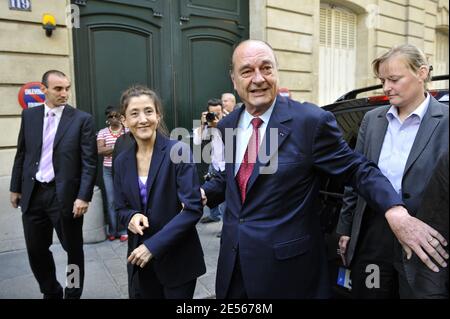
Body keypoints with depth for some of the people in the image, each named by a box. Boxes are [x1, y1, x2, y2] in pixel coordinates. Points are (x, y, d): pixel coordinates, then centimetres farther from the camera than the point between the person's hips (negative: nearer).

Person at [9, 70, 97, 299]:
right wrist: (16, 187, 12)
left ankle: (73, 294, 30)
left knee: (73, 250, 9)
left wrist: (83, 196, -15)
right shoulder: (29, 115, 7)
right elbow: (21, 154, 13)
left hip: (65, 195, -4)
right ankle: (51, 292, 37)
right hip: (32, 193, 4)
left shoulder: (82, 119, -6)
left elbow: (90, 161, -9)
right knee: (36, 250, 15)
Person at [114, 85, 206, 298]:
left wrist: (153, 245, -19)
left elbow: (193, 208, -17)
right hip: (140, 259, 4)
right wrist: (132, 217, -13)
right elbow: (121, 208, 10)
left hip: (178, 259, -4)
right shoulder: (122, 162, 2)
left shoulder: (179, 151, -14)